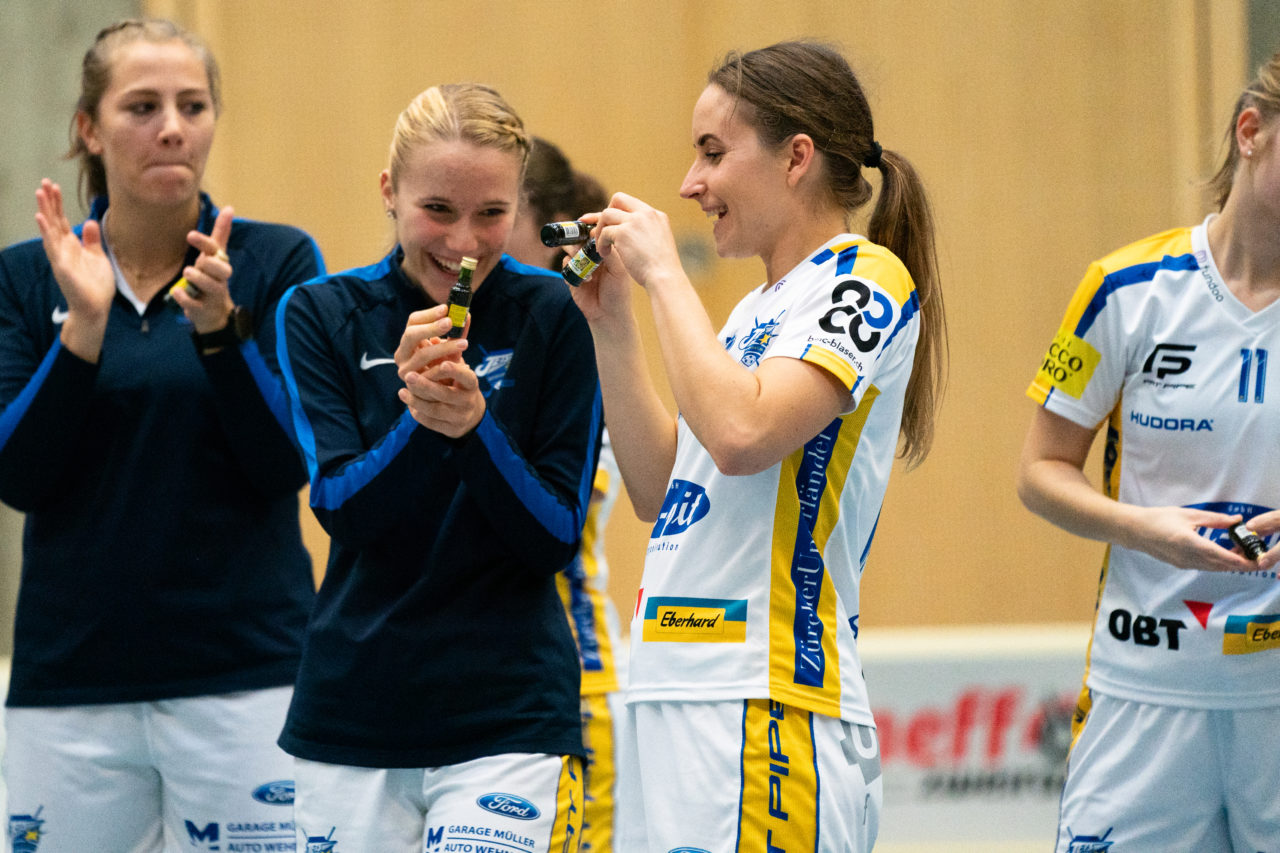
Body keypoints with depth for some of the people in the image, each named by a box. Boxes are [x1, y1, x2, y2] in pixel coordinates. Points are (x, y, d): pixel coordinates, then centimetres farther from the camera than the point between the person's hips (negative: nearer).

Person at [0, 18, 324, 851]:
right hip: (71, 680, 2)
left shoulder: (277, 262, 2)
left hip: (245, 669, -2)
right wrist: (84, 327, -14)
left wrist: (219, 327, -17)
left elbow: (288, 464, -5)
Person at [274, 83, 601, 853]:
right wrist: (418, 417, -25)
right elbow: (342, 509, -7)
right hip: (352, 704, 3)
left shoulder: (552, 318, -3)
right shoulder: (322, 315, 2)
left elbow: (558, 536, -5)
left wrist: (473, 426, -21)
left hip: (511, 712, -2)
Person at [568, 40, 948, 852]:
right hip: (680, 693, 9)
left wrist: (664, 273, -12)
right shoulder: (759, 309, 20)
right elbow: (661, 490, 21)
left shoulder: (867, 280, -7)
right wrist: (611, 321, 15)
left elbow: (742, 434, -22)